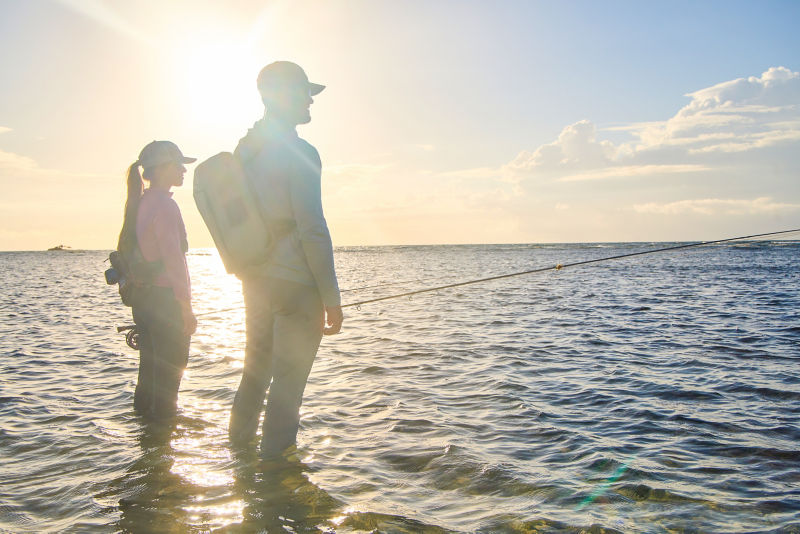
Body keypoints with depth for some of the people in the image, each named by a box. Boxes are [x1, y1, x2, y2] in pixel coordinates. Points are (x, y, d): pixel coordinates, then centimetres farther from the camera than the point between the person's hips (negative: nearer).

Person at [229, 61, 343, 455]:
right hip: (295, 283, -8)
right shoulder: (298, 153, -16)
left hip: (254, 278, 8)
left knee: (256, 361, 23)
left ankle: (239, 437, 38)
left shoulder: (244, 150, 8)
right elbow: (312, 230, -19)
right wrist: (331, 298, -15)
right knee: (289, 375, 4)